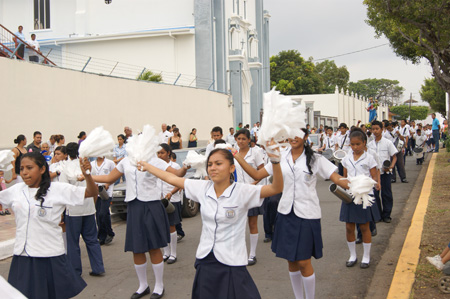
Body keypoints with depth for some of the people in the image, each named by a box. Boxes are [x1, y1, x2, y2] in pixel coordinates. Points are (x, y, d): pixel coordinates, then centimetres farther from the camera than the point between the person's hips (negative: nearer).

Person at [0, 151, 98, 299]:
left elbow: (91, 192, -8)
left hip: (50, 256, -4)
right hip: (22, 255, 4)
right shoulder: (16, 190, 5)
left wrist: (86, 174, -26)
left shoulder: (58, 190, -7)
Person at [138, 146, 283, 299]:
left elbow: (276, 188, -25)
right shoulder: (202, 188, 0)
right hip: (205, 260, 5)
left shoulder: (242, 191, -13)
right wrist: (146, 165, 17)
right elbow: (171, 178, 10)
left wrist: (274, 159, -41)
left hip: (231, 263, -4)